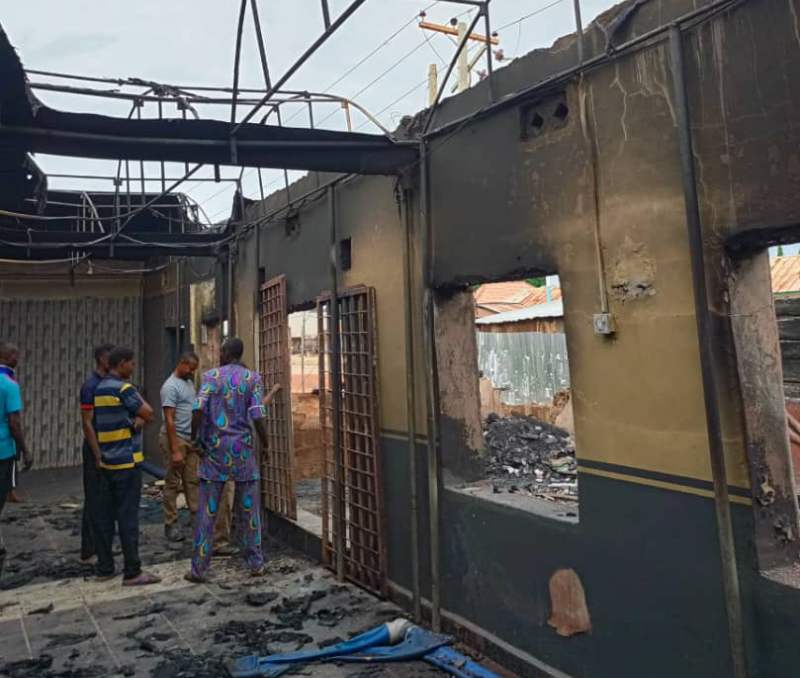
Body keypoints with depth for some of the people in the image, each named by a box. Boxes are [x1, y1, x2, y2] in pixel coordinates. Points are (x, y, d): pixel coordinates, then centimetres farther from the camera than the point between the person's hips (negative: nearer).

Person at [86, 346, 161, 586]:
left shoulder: (99, 389, 12)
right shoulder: (123, 388, -14)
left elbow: (92, 425, 14)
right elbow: (149, 415, -10)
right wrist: (138, 395, 2)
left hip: (106, 462, 8)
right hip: (126, 462, -8)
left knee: (103, 515, 10)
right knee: (127, 517, -4)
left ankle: (104, 568, 18)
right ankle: (132, 572, 2)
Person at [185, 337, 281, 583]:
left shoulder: (211, 376, -1)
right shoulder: (253, 378, -1)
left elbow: (199, 410, -13)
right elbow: (257, 417, -7)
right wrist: (265, 442, 8)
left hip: (215, 449, 0)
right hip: (243, 450, 0)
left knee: (207, 511, 6)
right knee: (249, 510, 9)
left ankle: (199, 568, 12)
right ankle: (256, 563, 16)